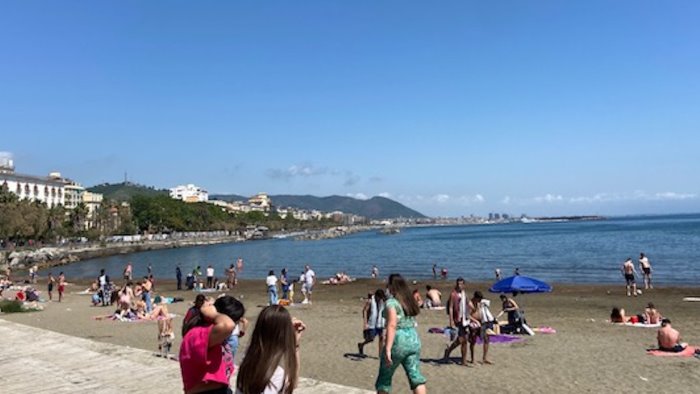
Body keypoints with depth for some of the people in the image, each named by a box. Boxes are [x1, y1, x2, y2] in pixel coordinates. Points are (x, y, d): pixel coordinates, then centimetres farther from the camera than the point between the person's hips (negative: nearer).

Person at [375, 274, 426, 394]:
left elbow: (392, 325, -22)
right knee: (415, 375, 3)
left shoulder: (391, 302, -12)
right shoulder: (409, 301, 12)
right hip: (414, 339, 7)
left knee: (384, 377, 10)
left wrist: (388, 349, -25)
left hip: (398, 342, -7)